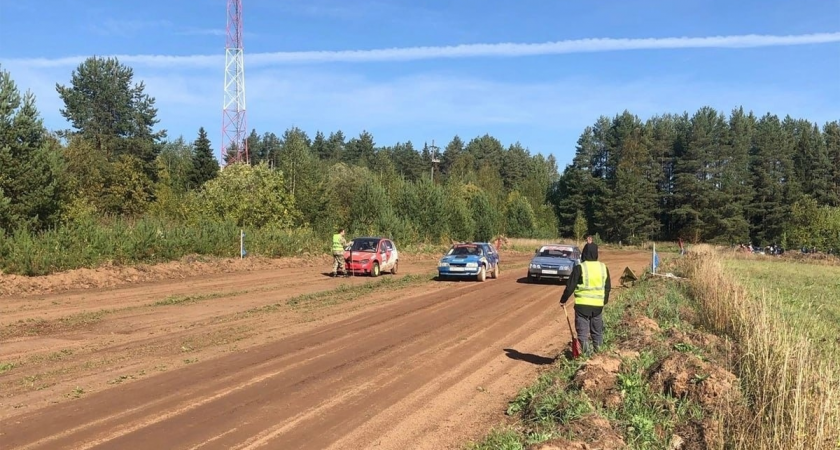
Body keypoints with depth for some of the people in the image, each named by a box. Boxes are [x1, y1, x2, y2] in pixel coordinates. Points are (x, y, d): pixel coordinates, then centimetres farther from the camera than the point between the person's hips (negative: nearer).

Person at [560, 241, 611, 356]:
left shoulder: (579, 268, -12)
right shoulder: (603, 268, 3)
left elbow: (570, 287, -10)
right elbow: (607, 288, 11)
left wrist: (563, 300, 3)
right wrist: (604, 301, 25)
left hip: (582, 304, -4)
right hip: (598, 305, 5)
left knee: (583, 332, 3)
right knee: (597, 332, 18)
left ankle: (587, 354, -5)